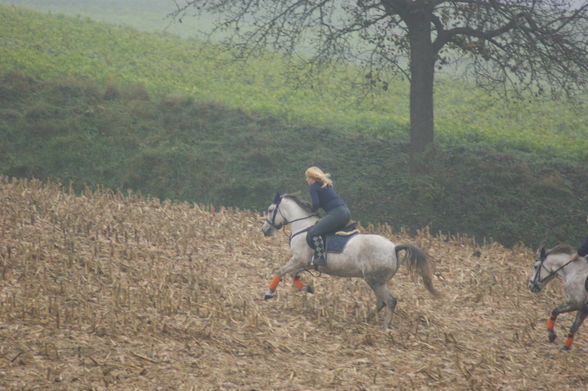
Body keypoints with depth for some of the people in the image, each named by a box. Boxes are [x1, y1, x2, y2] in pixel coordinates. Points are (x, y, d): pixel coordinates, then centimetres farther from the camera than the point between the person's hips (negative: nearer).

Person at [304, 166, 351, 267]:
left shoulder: (313, 187, -1)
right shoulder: (326, 185, 25)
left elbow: (316, 203, -13)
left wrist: (313, 210, 8)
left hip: (336, 213, -10)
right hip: (345, 211, 10)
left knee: (313, 232, -15)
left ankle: (320, 258, -22)